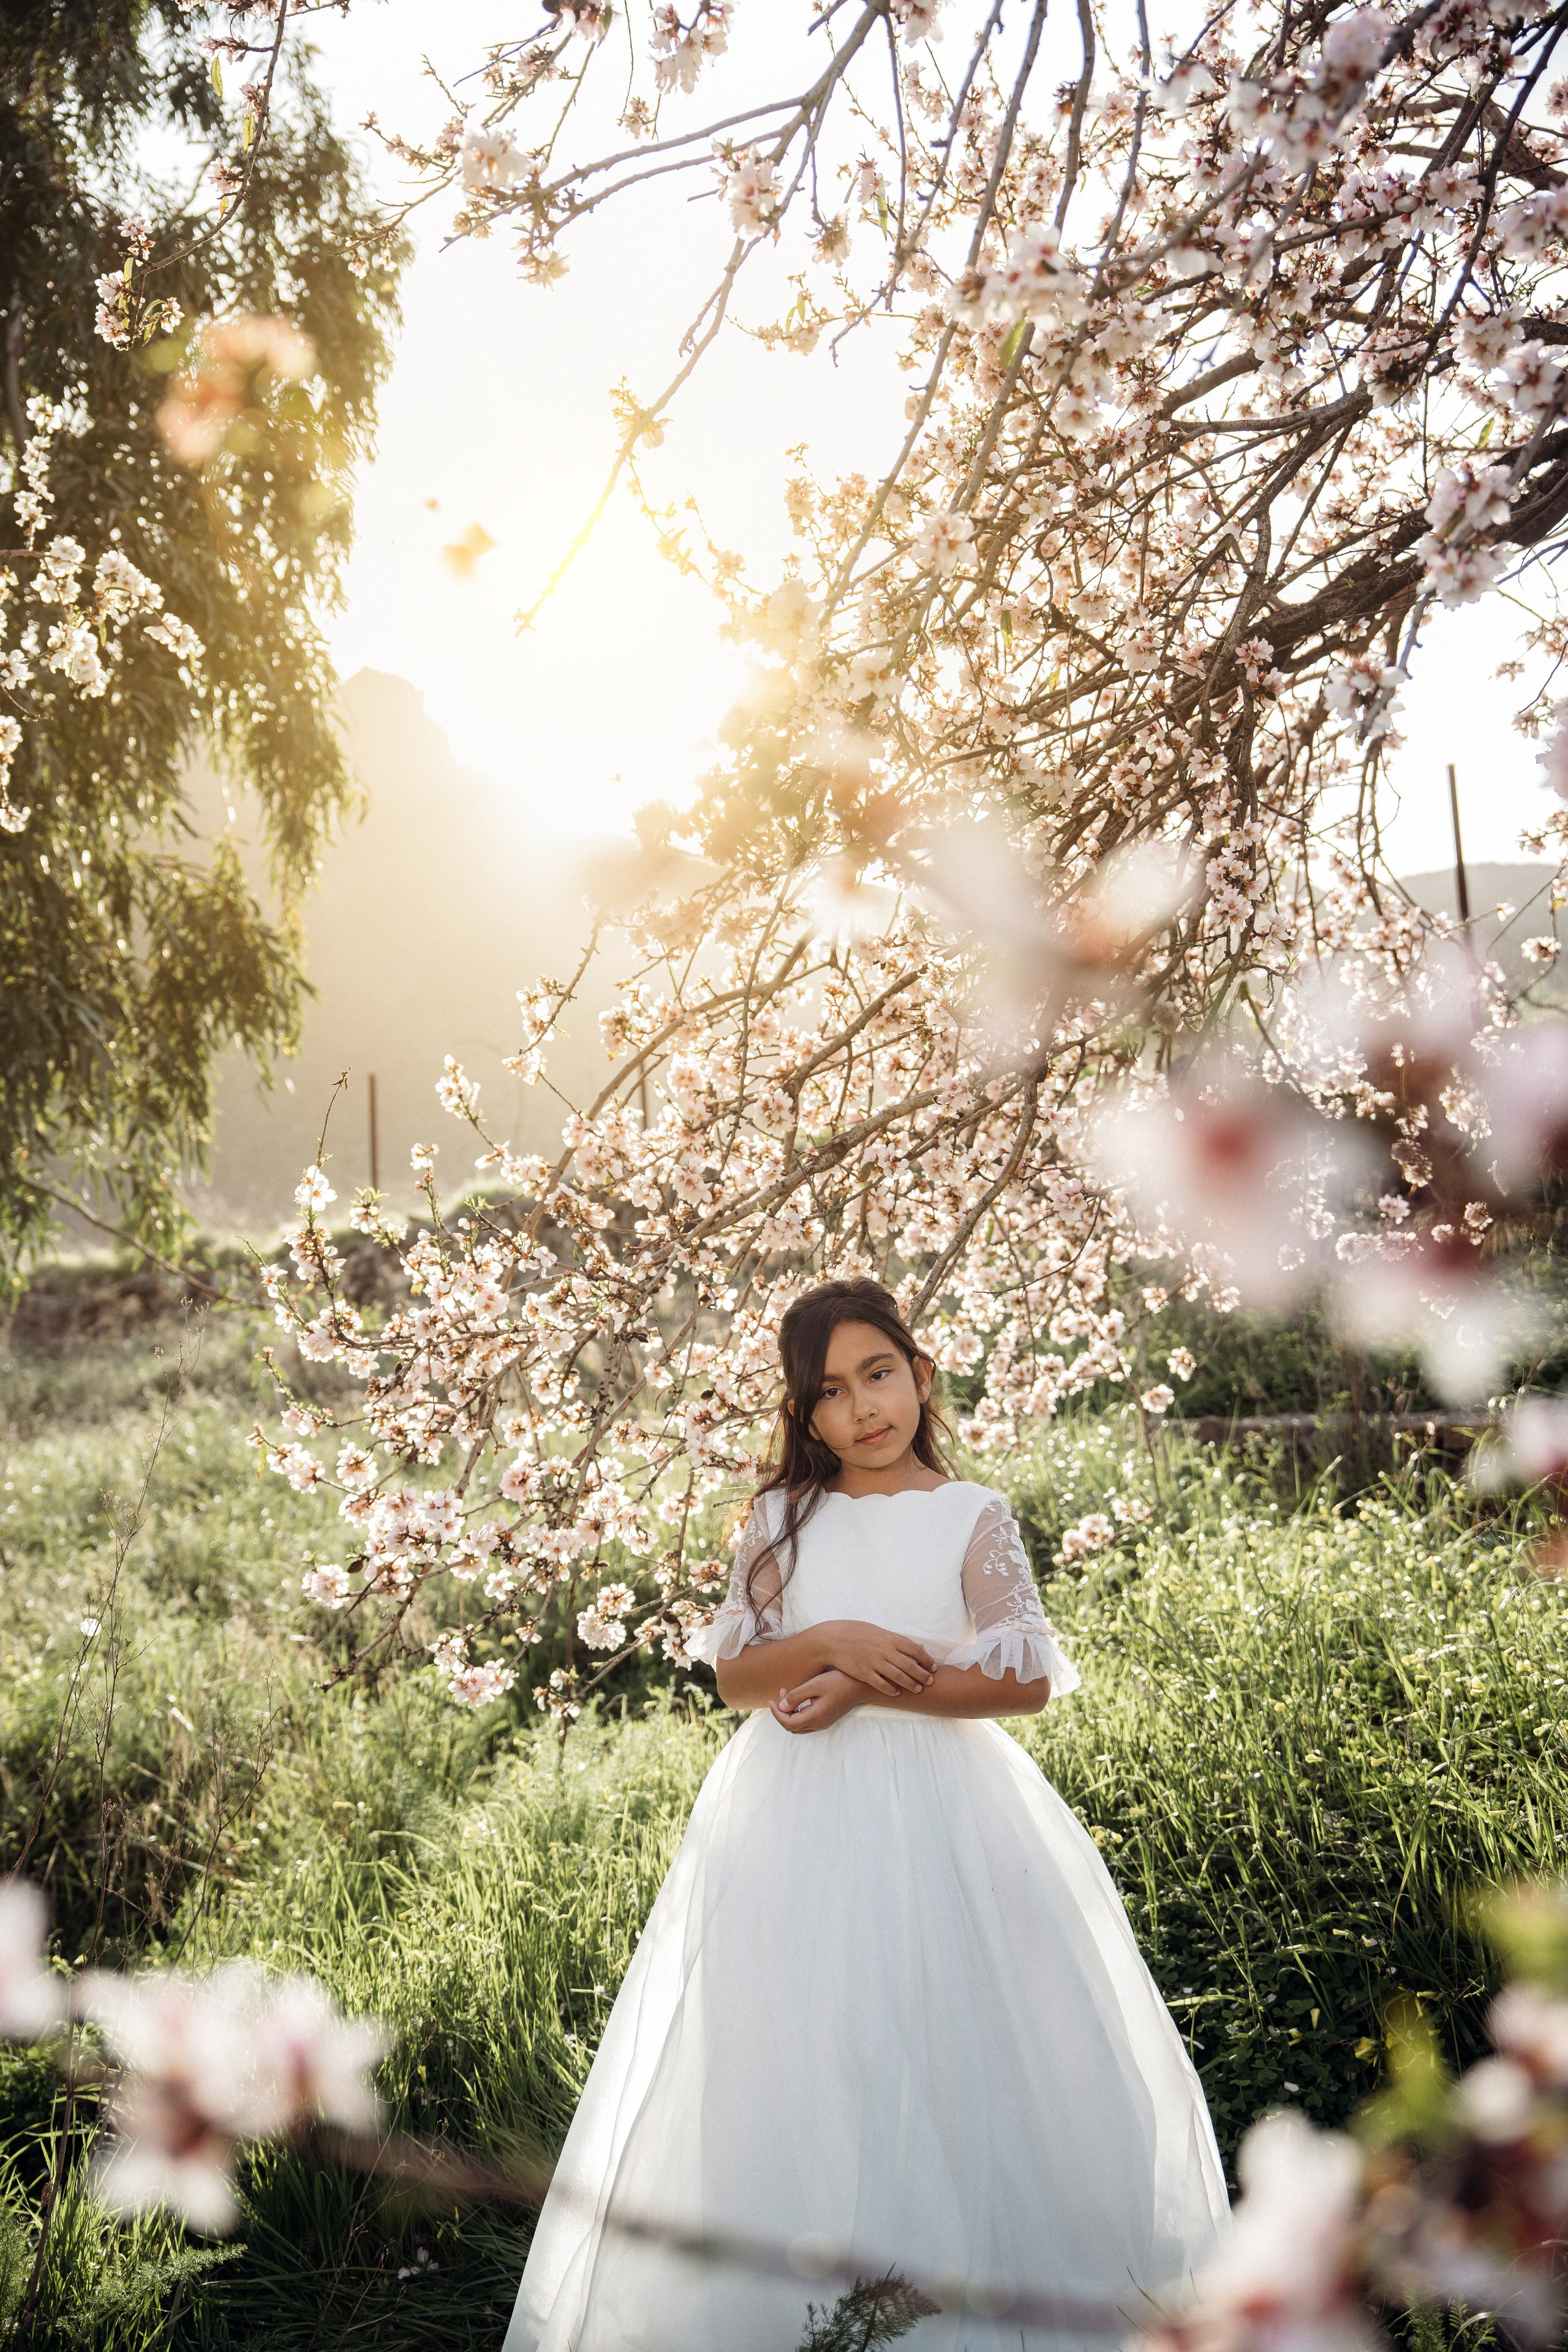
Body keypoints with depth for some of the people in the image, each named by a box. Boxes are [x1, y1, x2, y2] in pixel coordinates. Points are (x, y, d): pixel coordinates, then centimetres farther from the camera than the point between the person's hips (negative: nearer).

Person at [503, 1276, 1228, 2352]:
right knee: (796, 2064, 3)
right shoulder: (783, 1518, 5)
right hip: (799, 1818, 2)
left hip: (941, 1811, -2)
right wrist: (827, 1642, -16)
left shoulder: (973, 1517, -1)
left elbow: (1028, 1678, -10)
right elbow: (736, 1675, 2)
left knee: (953, 2056, 0)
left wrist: (868, 1689, -14)